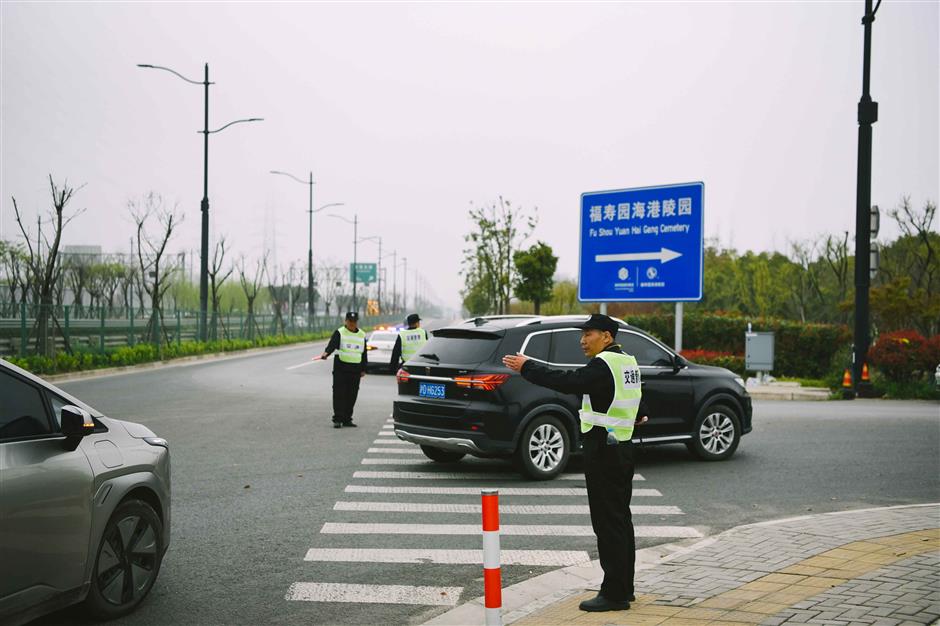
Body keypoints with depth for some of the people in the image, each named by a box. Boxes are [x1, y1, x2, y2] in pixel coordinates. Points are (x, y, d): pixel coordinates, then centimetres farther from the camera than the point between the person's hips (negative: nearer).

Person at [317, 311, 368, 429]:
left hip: (355, 370, 4)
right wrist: (326, 353, -38)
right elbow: (332, 345, -17)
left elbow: (364, 353, 20)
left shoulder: (362, 335, 14)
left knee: (352, 395, 6)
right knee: (339, 394, -7)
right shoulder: (339, 332, -1)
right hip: (341, 367, -4)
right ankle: (338, 419, -4)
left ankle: (347, 419, 15)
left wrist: (363, 369, 16)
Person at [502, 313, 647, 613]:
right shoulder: (628, 361, 13)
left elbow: (568, 382, -26)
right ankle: (624, 588, 22)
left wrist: (526, 367, -21)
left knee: (608, 523, -7)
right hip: (622, 448, 10)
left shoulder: (605, 365, -17)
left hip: (603, 450, -10)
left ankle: (614, 593, -4)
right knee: (620, 519, 14)